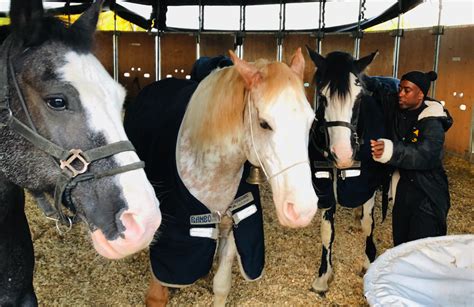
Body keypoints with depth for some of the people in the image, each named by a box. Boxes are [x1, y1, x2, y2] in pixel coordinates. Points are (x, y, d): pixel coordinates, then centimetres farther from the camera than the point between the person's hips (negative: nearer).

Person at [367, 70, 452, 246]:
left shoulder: (432, 122, -18)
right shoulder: (395, 107, 0)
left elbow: (425, 155, -34)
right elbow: (377, 87, 8)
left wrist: (391, 151, -49)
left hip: (426, 194, -7)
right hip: (401, 189, 7)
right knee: (400, 243, 19)